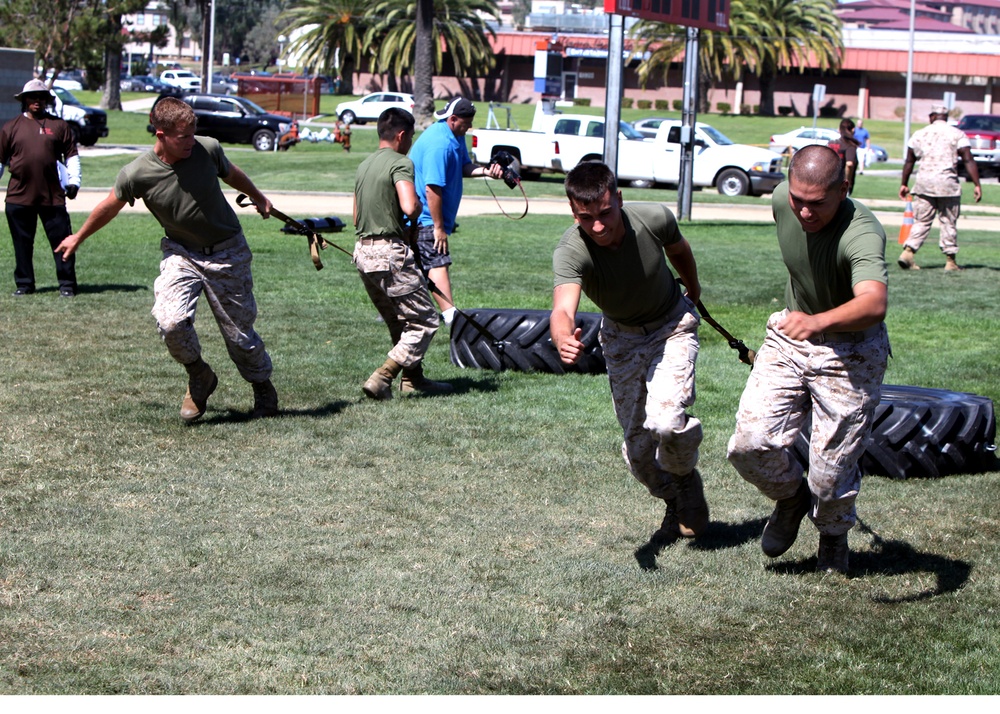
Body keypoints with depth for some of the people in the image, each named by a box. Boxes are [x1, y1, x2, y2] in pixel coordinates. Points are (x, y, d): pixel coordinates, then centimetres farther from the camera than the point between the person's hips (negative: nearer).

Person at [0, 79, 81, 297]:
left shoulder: (59, 126, 8)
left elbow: (71, 154, 9)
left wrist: (73, 181, -1)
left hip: (52, 196, -1)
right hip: (19, 196, 1)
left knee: (61, 239, -1)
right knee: (22, 243, 7)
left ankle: (67, 284, 7)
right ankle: (24, 283, 18)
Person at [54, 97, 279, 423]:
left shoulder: (208, 149, -15)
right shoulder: (136, 174, -18)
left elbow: (233, 175, 10)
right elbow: (109, 207, 3)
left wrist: (259, 199, 29)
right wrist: (78, 237, 18)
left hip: (228, 252, 0)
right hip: (181, 253, 0)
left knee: (239, 331, 4)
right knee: (171, 322, -24)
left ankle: (263, 388, 33)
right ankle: (199, 378, 6)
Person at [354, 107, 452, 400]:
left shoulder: (364, 165, 16)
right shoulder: (400, 163, -11)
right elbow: (409, 208, -26)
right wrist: (418, 205, -3)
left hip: (363, 252, 9)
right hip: (390, 252, -9)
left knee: (400, 322, 21)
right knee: (424, 321, -1)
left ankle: (413, 378, 26)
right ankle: (382, 378, -11)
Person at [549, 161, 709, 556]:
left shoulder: (655, 219, -27)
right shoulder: (570, 251, -33)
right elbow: (563, 308, -51)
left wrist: (693, 291, 18)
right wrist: (564, 338, -75)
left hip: (672, 327, -1)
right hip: (621, 338, 1)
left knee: (666, 421, -24)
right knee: (637, 446, 4)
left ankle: (686, 479, 9)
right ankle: (675, 505, 34)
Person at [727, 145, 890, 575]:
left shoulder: (862, 233, -34)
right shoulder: (783, 201, -14)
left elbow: (874, 304, -54)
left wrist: (818, 321, -72)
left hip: (851, 350, -5)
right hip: (789, 335, 5)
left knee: (832, 470, -3)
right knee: (750, 444, -9)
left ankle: (833, 537, 32)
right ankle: (791, 497, 25)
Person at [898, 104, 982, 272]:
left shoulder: (920, 134, 10)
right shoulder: (957, 134, 2)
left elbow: (909, 161, 13)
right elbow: (968, 160, -5)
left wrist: (904, 184, 21)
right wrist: (977, 185, -6)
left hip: (924, 181, 2)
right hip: (948, 182, -2)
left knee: (921, 221, 7)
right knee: (949, 223, 6)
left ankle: (908, 252, -10)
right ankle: (950, 261, 8)